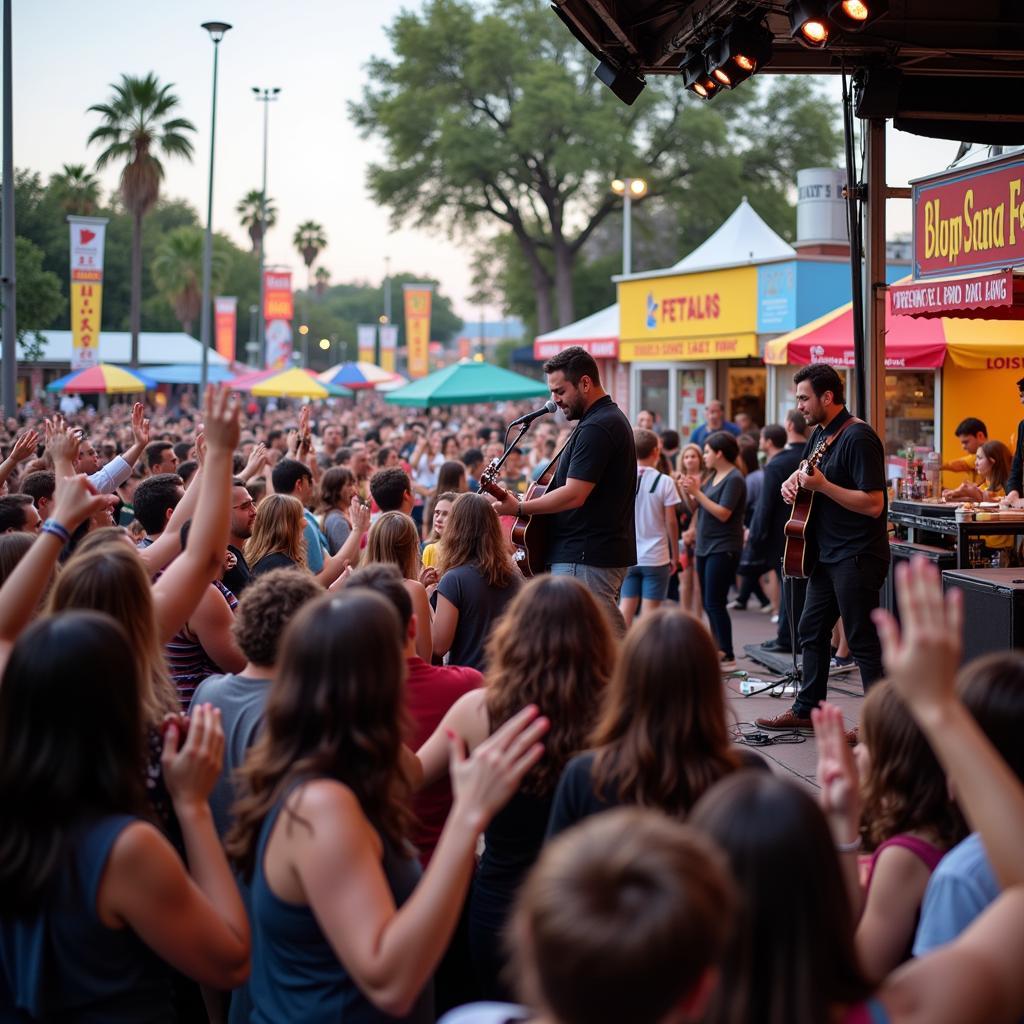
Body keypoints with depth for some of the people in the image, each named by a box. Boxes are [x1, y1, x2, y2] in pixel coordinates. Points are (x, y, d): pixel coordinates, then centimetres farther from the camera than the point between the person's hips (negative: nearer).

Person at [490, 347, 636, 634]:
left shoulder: (596, 428, -18)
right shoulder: (611, 418, 16)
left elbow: (574, 495, -23)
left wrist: (519, 508, -14)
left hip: (584, 559, -11)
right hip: (608, 552, 11)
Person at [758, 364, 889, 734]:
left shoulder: (858, 438, -18)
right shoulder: (820, 434, 11)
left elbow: (873, 504, -24)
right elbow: (802, 473, 28)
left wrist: (821, 485, -25)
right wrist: (791, 484, 4)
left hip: (857, 557, -10)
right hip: (827, 554, 10)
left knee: (863, 642, -5)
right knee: (811, 632, 16)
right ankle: (807, 710, 28)